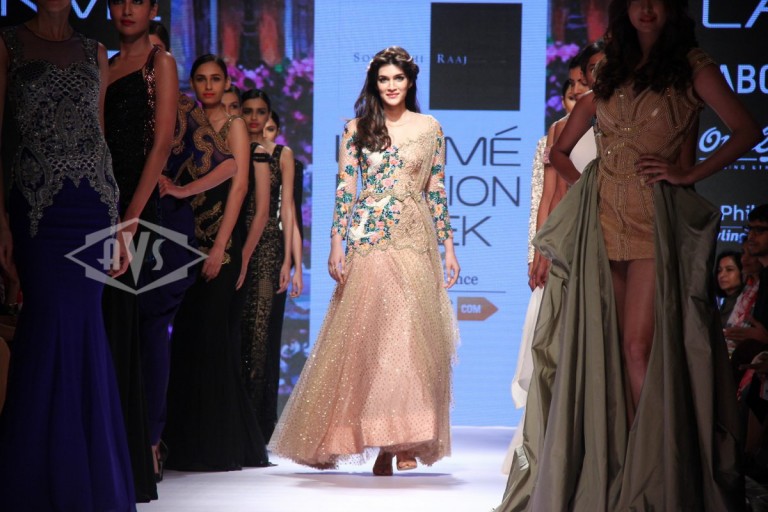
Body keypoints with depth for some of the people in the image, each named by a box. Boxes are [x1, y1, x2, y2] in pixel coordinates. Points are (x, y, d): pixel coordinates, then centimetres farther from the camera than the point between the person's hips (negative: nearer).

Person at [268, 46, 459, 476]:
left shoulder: (430, 128, 8)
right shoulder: (357, 129, 7)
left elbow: (437, 192, 9)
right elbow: (345, 190, 3)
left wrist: (449, 247, 6)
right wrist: (336, 244, -5)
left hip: (414, 242, 0)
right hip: (367, 243, 0)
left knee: (412, 336, -6)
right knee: (366, 337, -3)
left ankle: (406, 439, -2)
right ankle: (381, 439, 4)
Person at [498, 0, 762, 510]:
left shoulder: (691, 67, 4)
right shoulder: (609, 76, 16)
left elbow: (747, 132, -3)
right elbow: (560, 151, 23)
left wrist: (690, 173, -9)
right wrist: (588, 184, 7)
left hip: (658, 220, -4)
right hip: (605, 221, 4)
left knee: (640, 347, -12)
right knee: (606, 348, 1)